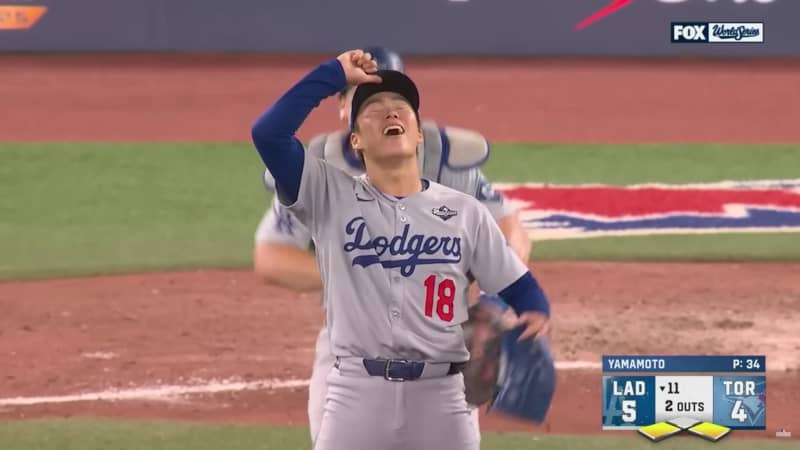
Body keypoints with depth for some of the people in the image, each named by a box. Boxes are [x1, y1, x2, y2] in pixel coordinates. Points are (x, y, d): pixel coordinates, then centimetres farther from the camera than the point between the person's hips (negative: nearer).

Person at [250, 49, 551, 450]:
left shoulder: (464, 211, 9)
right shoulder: (332, 197, 6)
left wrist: (537, 315, -14)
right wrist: (334, 75, -1)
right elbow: (268, 133, -7)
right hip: (356, 392, -1)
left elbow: (517, 285, 9)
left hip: (439, 397, 1)